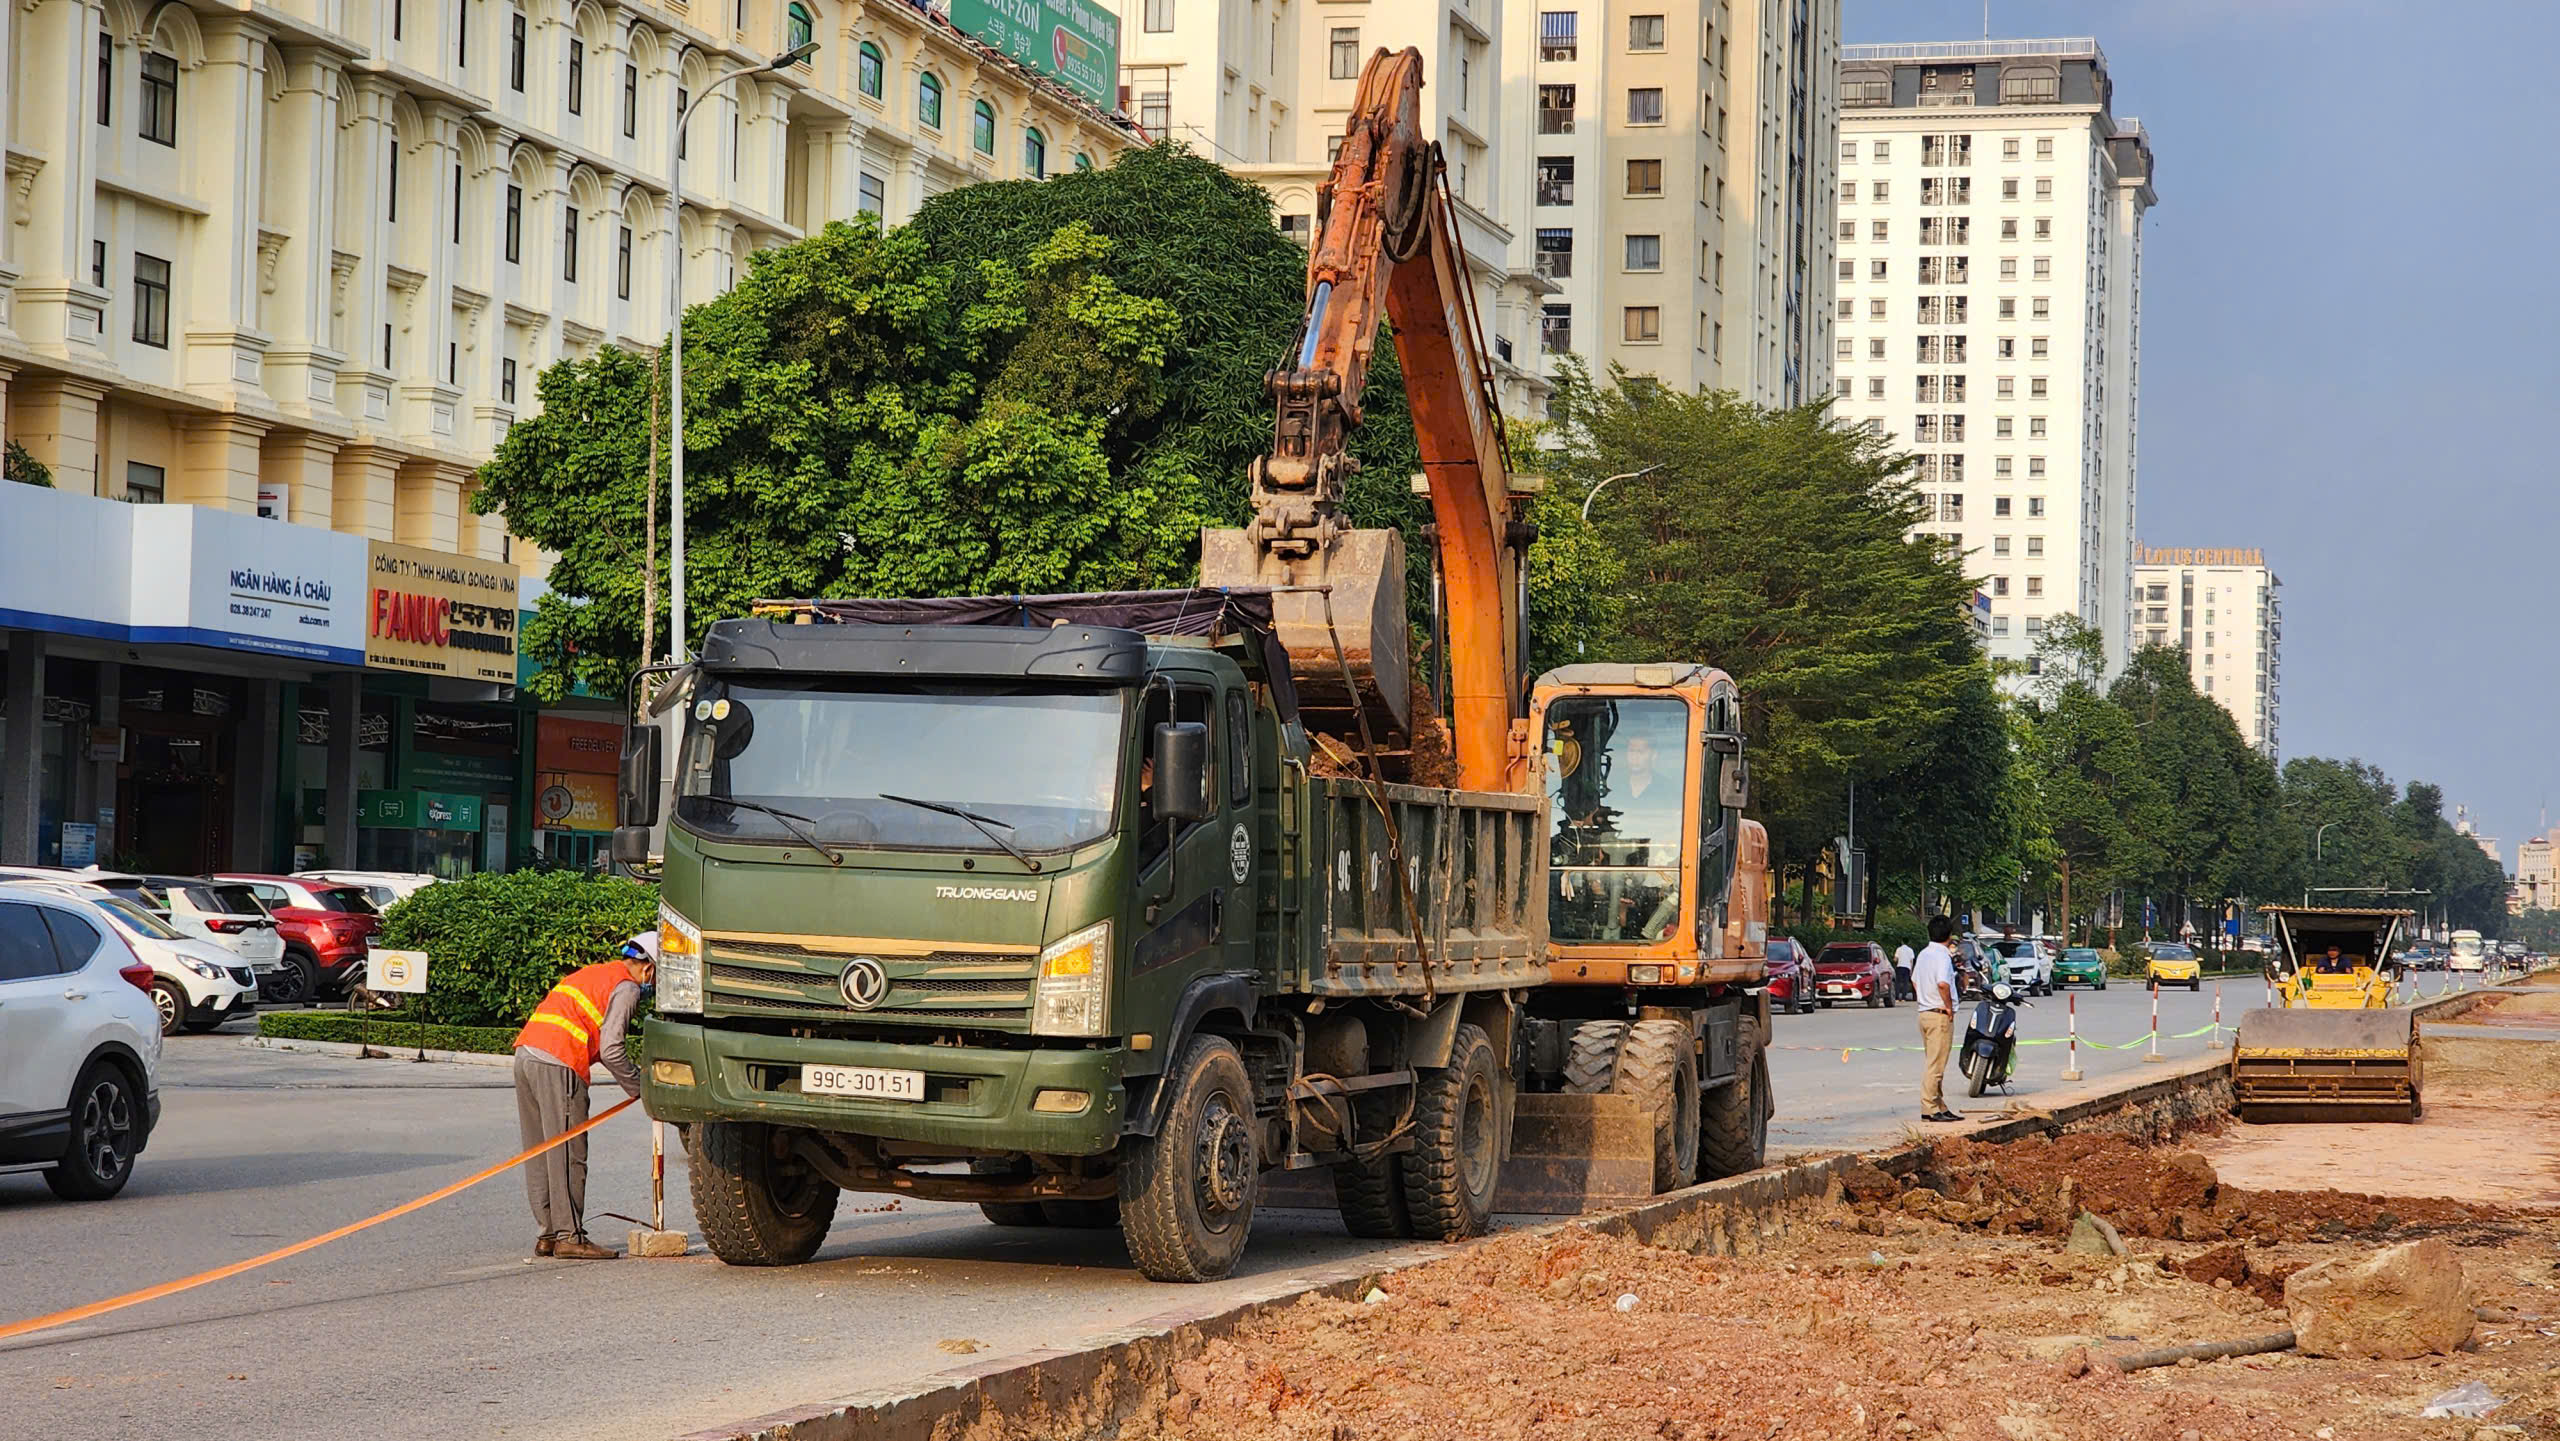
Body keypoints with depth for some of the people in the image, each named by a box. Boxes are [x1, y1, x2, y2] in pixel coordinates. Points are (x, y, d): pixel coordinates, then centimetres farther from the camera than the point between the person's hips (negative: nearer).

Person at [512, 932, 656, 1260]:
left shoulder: (593, 973, 26)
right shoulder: (626, 987, -1)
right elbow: (610, 1049, -10)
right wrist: (638, 1086, 3)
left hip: (526, 1050, 9)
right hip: (558, 1063, -9)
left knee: (539, 1154, 11)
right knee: (567, 1155, -5)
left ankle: (548, 1233, 14)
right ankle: (569, 1236, -5)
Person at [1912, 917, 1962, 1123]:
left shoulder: (1923, 954, 12)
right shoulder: (1943, 956, -16)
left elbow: (1915, 981, 21)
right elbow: (1943, 984, -30)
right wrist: (1949, 1006, -17)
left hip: (1924, 1012, 9)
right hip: (1940, 1015, -9)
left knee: (1933, 1063, 13)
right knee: (1935, 1065, -6)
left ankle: (1940, 1107, 18)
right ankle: (1930, 1108, -5)